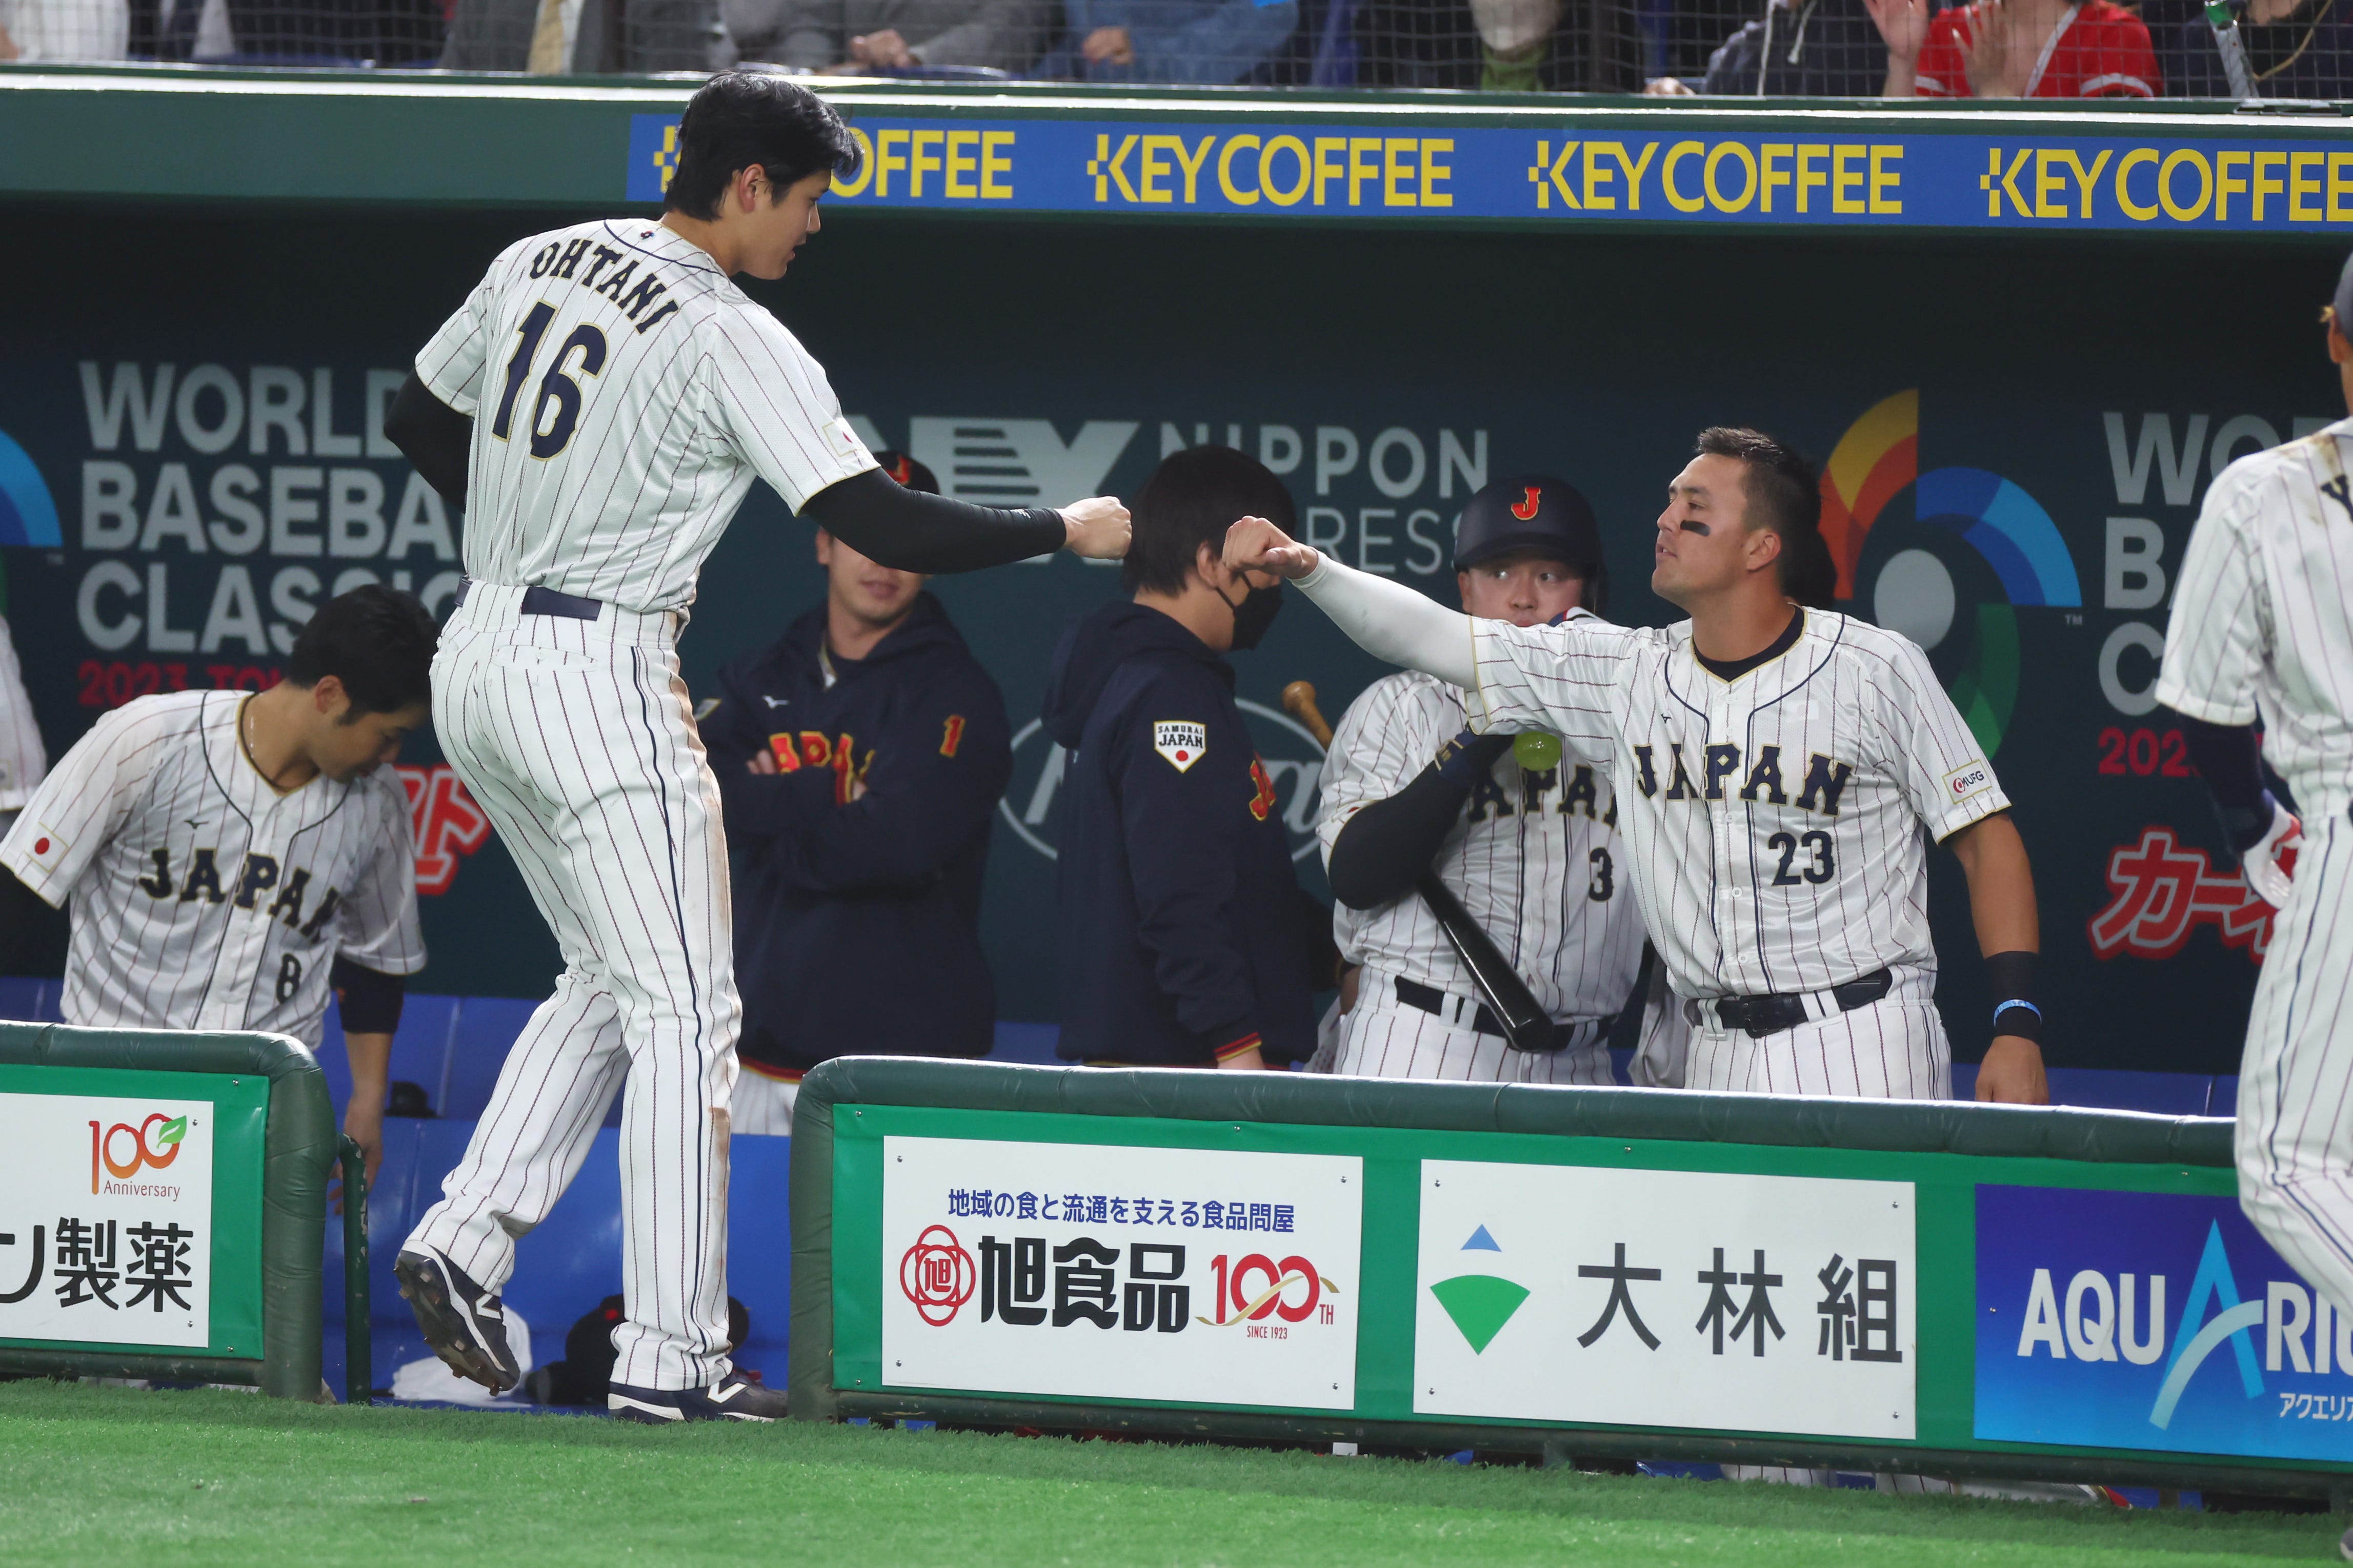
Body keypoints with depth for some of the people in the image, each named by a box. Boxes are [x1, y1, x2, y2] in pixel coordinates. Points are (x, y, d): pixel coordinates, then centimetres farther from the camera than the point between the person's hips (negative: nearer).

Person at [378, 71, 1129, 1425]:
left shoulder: (539, 262, 8)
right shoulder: (735, 343, -15)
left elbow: (419, 417, 20)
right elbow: (877, 524, -20)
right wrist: (1064, 531, -10)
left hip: (477, 661, 8)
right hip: (599, 677, -8)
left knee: (614, 978, 20)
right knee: (684, 1011, -3)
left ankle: (466, 1241, 8)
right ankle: (671, 1357, -5)